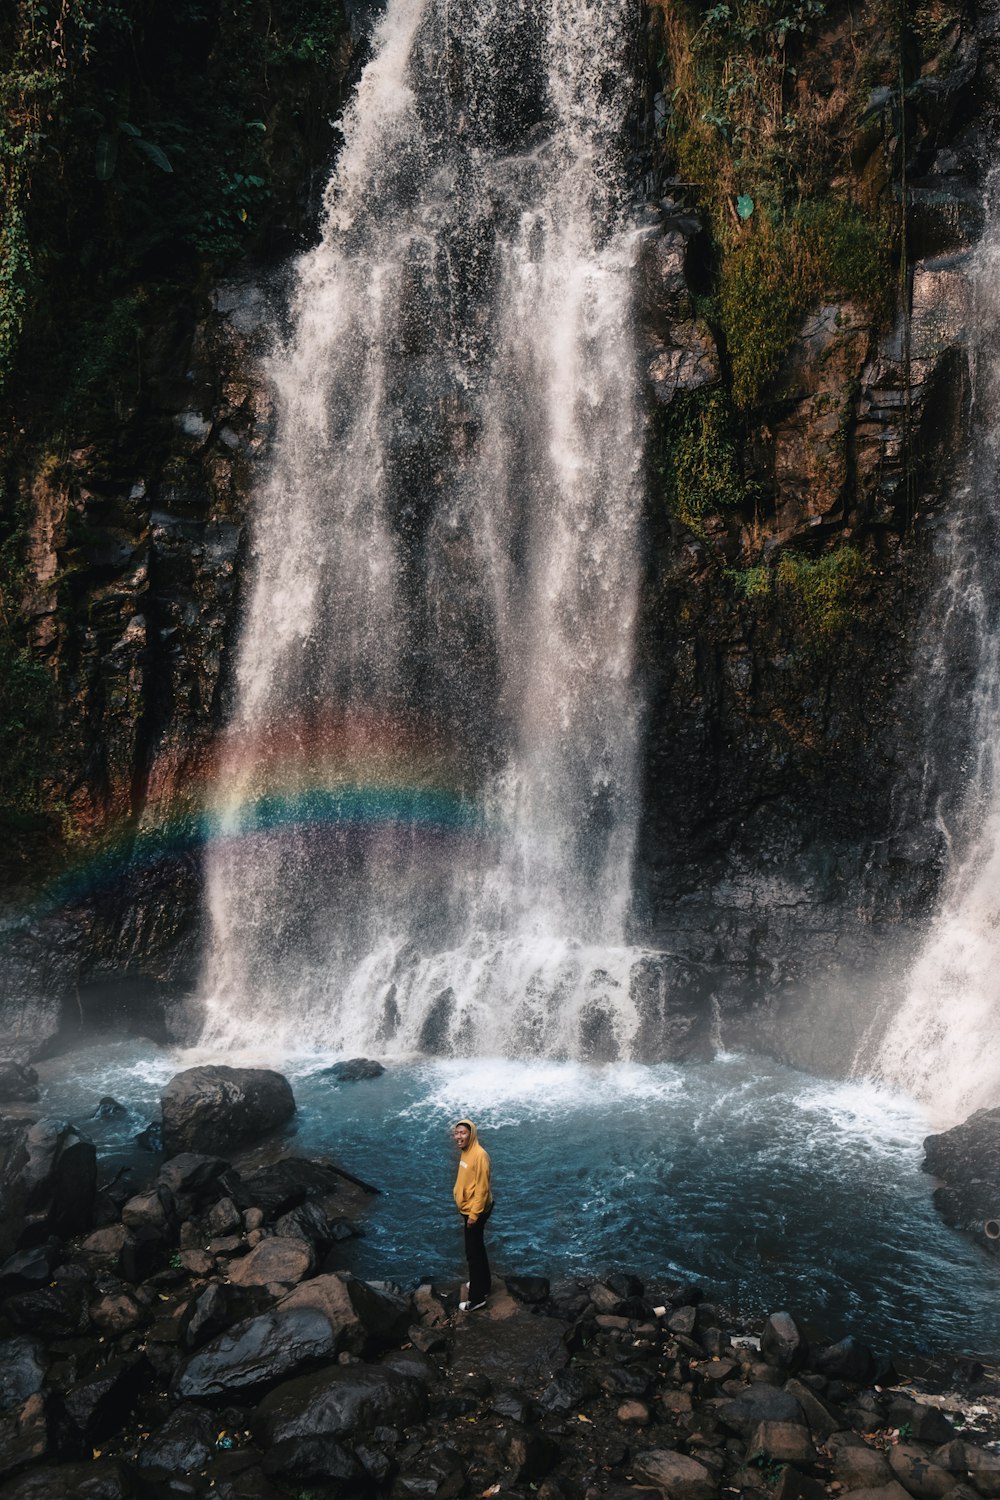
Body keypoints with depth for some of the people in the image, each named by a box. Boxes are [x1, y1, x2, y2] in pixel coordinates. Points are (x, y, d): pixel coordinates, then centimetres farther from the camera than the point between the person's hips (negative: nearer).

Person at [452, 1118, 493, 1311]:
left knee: (473, 1253, -1)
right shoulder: (465, 1152, 4)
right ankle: (483, 1285, 36)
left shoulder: (479, 1155, -26)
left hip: (476, 1210, -9)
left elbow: (482, 1188, -24)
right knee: (478, 1249, 21)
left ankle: (477, 1297, 9)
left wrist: (474, 1214, -22)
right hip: (468, 1208, 9)